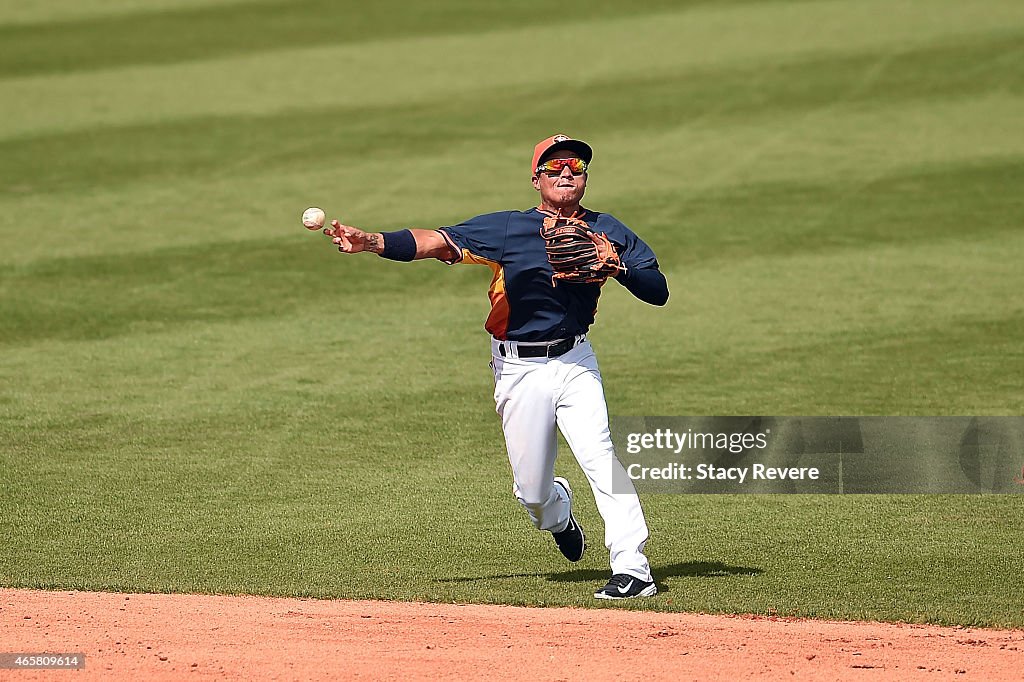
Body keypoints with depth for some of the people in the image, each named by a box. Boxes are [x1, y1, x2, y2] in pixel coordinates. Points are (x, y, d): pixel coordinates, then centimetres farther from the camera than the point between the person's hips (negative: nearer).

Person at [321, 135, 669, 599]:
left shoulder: (606, 231, 3)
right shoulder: (508, 229, -4)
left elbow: (658, 291, 0)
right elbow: (436, 241, -14)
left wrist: (615, 267, -19)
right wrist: (373, 242, -29)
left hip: (575, 363, 0)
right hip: (520, 370, 0)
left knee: (600, 457, -21)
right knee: (531, 490, 4)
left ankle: (632, 569, -21)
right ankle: (558, 514, 42)